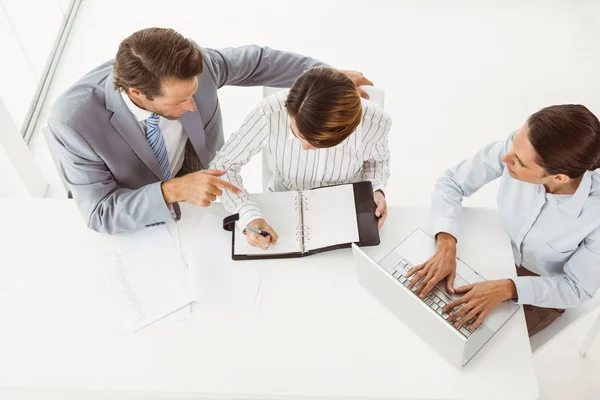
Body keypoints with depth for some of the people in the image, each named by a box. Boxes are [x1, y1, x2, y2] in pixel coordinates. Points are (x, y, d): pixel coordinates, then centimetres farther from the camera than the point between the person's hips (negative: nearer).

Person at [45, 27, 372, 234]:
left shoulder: (189, 66, -28)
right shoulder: (72, 123, -36)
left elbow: (252, 62, -9)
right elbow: (100, 213, -30)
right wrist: (172, 191, -46)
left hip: (192, 179, 2)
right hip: (128, 220, -1)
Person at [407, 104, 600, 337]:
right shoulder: (519, 146, -32)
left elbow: (577, 288, -23)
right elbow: (451, 182, -21)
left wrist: (508, 289, -39)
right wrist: (446, 247, -36)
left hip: (545, 291, -2)